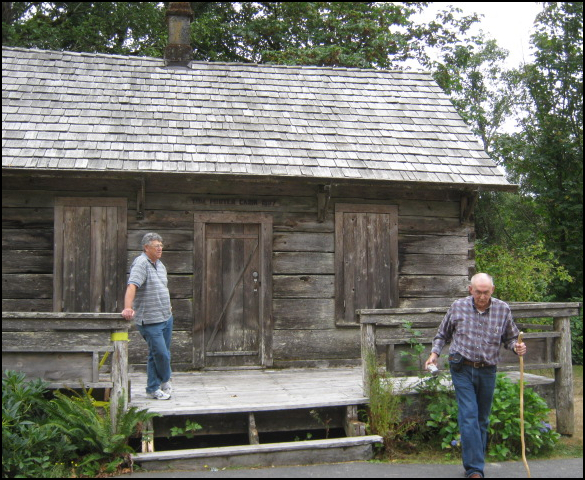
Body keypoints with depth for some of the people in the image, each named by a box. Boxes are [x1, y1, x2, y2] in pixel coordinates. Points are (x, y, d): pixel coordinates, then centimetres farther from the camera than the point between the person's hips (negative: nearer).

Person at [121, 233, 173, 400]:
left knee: (163, 353, 11)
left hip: (166, 317, 9)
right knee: (160, 353, -7)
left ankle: (153, 389, 23)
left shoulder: (160, 265, 15)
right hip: (150, 320, -9)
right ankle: (165, 380, 20)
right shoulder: (141, 263, -13)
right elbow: (132, 286, -27)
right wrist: (128, 307, -40)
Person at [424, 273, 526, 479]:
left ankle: (473, 463, 26)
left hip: (487, 371, 2)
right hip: (462, 369, -2)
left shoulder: (503, 309, 1)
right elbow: (443, 334, 11)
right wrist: (434, 353, -2)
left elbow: (510, 338, 10)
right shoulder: (458, 307, -1)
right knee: (469, 416, -10)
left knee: (482, 419, 11)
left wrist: (517, 347, -11)